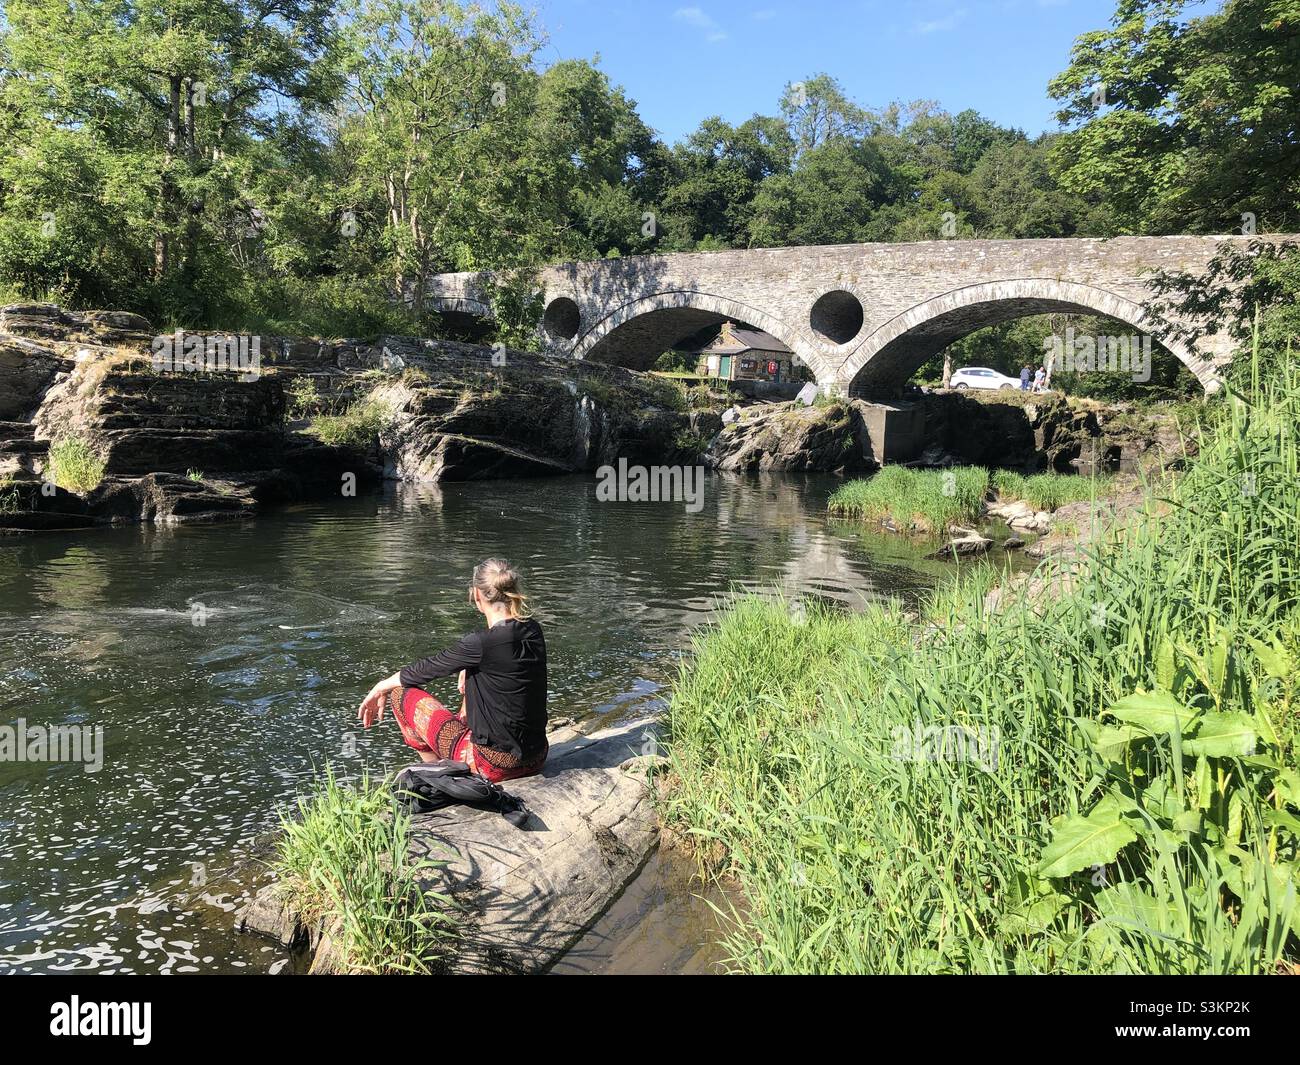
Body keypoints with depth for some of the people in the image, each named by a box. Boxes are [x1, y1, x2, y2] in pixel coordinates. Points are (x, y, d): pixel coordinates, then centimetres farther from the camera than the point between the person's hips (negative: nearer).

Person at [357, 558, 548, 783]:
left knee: (402, 693, 6)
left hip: (496, 764, -7)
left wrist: (381, 687, 10)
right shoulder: (533, 630, -2)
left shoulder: (482, 643, -21)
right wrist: (468, 670, 16)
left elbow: (427, 669, -5)